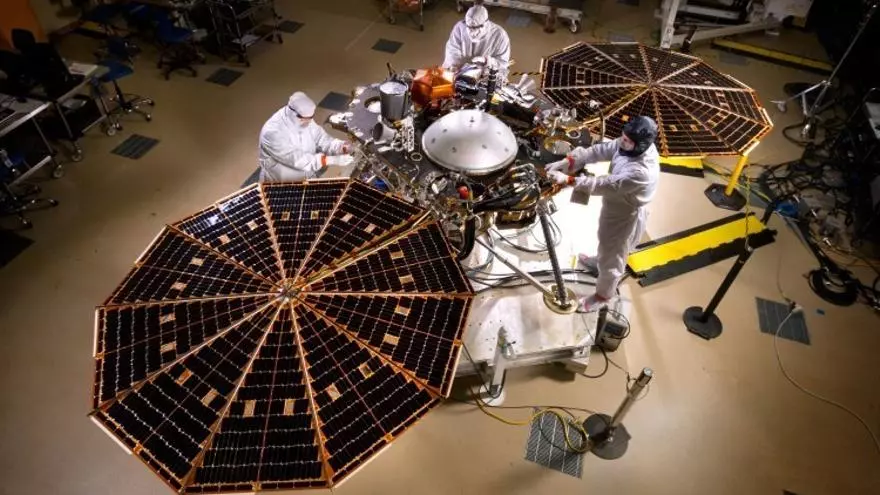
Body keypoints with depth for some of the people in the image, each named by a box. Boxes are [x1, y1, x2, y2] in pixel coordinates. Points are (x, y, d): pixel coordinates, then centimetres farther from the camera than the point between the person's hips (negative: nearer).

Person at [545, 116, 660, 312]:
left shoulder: (641, 173, -41)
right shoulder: (629, 145, -17)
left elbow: (604, 185, -41)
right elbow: (601, 150, -15)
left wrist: (568, 180, -42)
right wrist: (568, 161, -26)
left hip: (625, 216, -8)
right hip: (615, 206, 8)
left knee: (612, 258, 15)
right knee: (607, 243, 36)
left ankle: (602, 296, 38)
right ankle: (599, 261, 67)